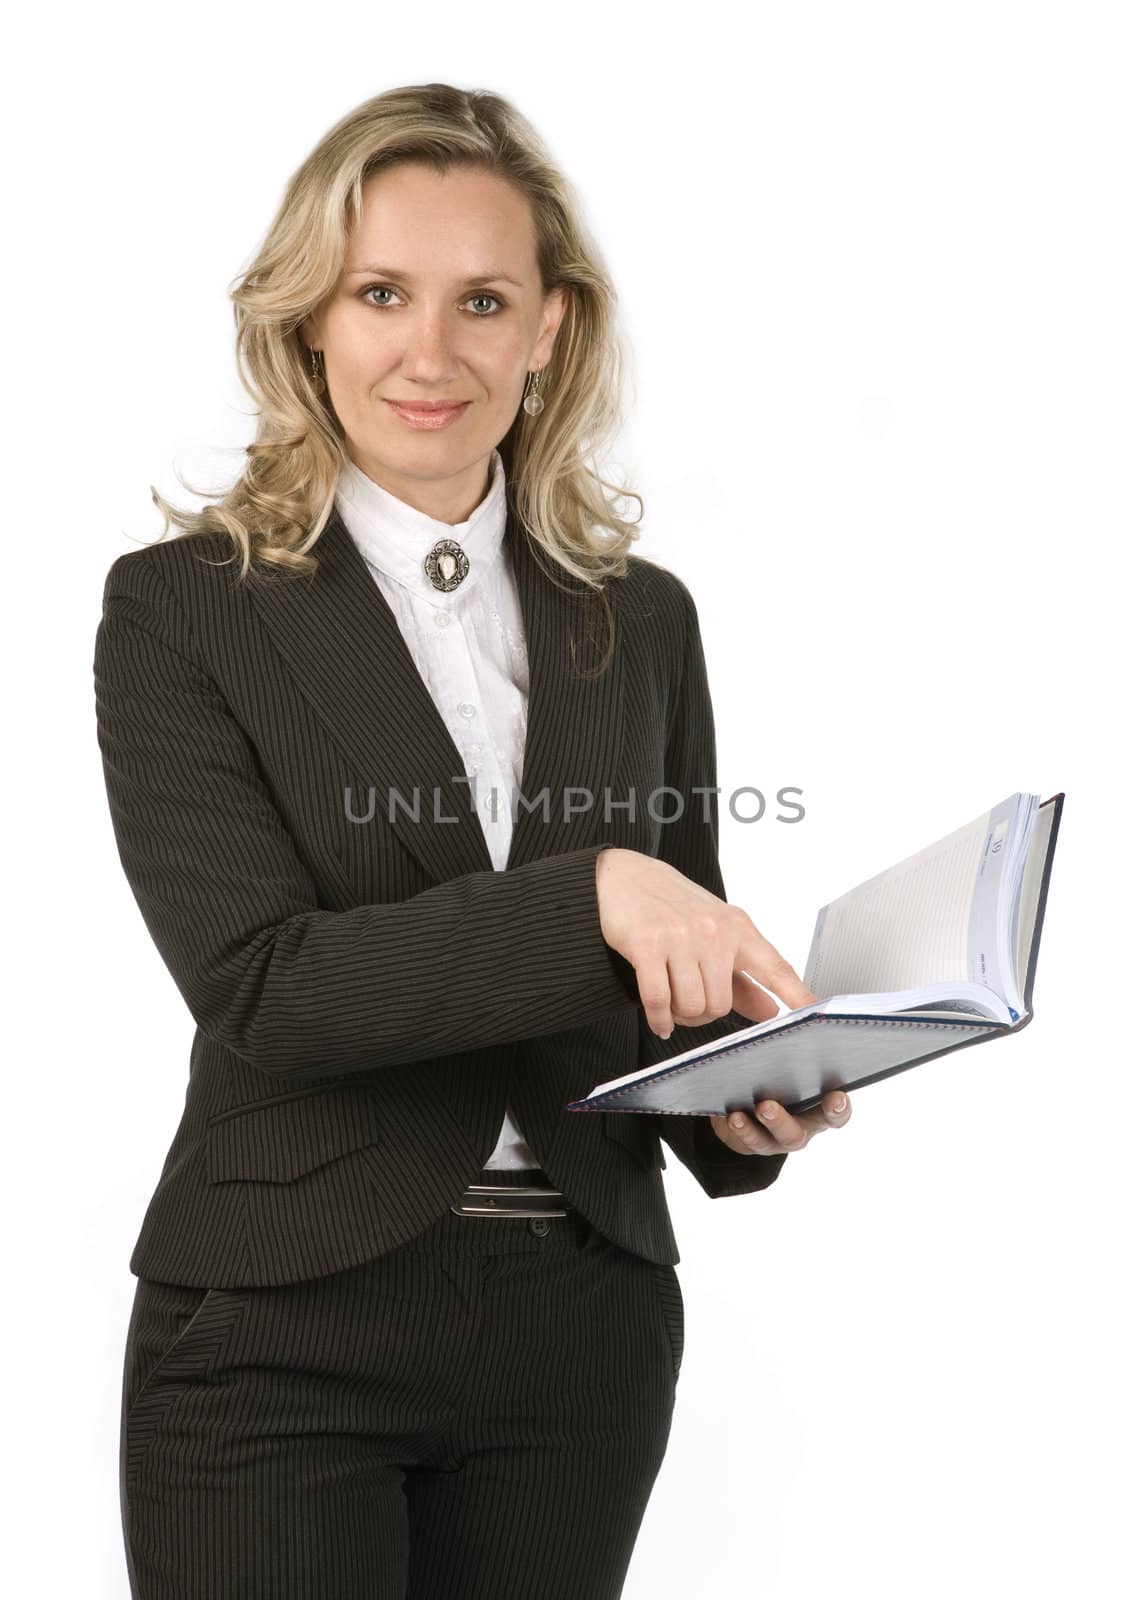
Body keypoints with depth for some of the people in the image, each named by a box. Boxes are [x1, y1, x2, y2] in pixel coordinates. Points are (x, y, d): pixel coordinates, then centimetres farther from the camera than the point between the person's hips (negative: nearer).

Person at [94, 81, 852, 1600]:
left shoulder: (642, 620, 8)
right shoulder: (183, 606, -3)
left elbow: (678, 993, 14)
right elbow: (255, 982, -14)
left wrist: (750, 1104, -9)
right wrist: (590, 894, -25)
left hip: (582, 1329, 4)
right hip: (280, 1340, -3)